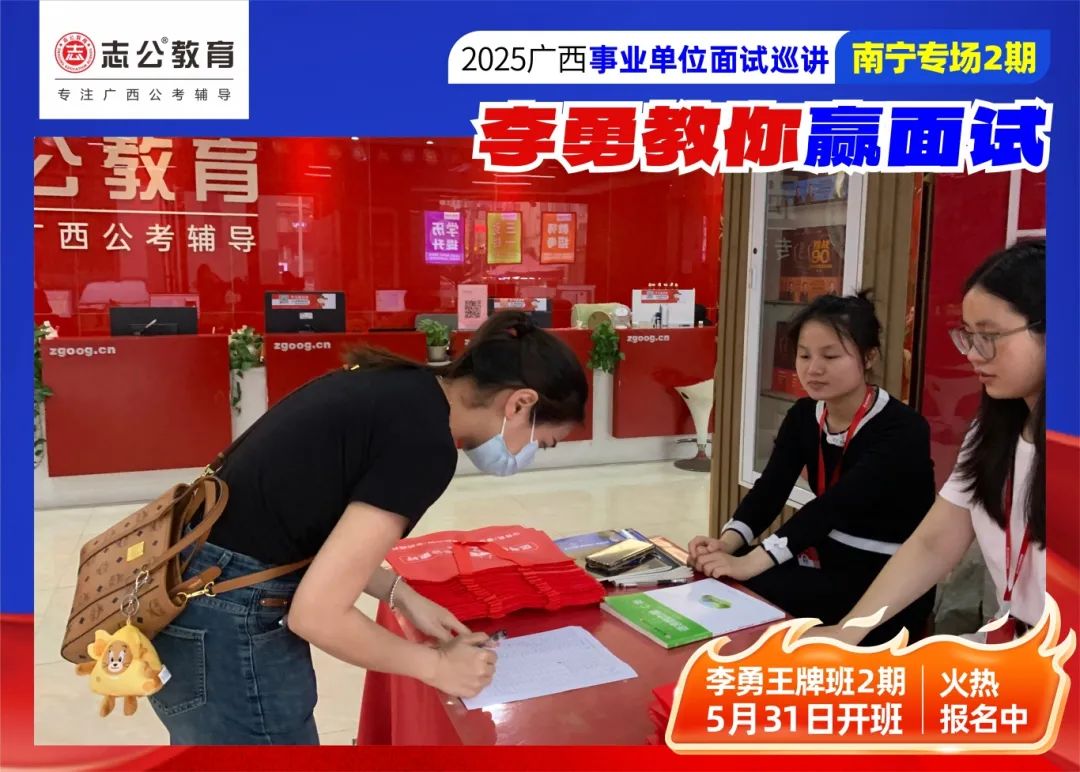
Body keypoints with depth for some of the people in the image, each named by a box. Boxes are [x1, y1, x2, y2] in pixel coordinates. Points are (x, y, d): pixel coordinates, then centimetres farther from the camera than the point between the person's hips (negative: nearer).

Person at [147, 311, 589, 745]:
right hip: (229, 625, -8)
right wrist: (437, 665, -7)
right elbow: (316, 614, -21)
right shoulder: (426, 441, -21)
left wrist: (400, 594, 10)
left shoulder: (397, 387, 4)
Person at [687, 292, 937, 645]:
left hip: (892, 585, -6)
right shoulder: (803, 417, 1)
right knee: (721, 575, -13)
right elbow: (769, 489, -10)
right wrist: (727, 544, -30)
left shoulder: (902, 429, -20)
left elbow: (834, 505, -32)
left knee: (755, 589, -24)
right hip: (831, 560, 6)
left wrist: (750, 563, -42)